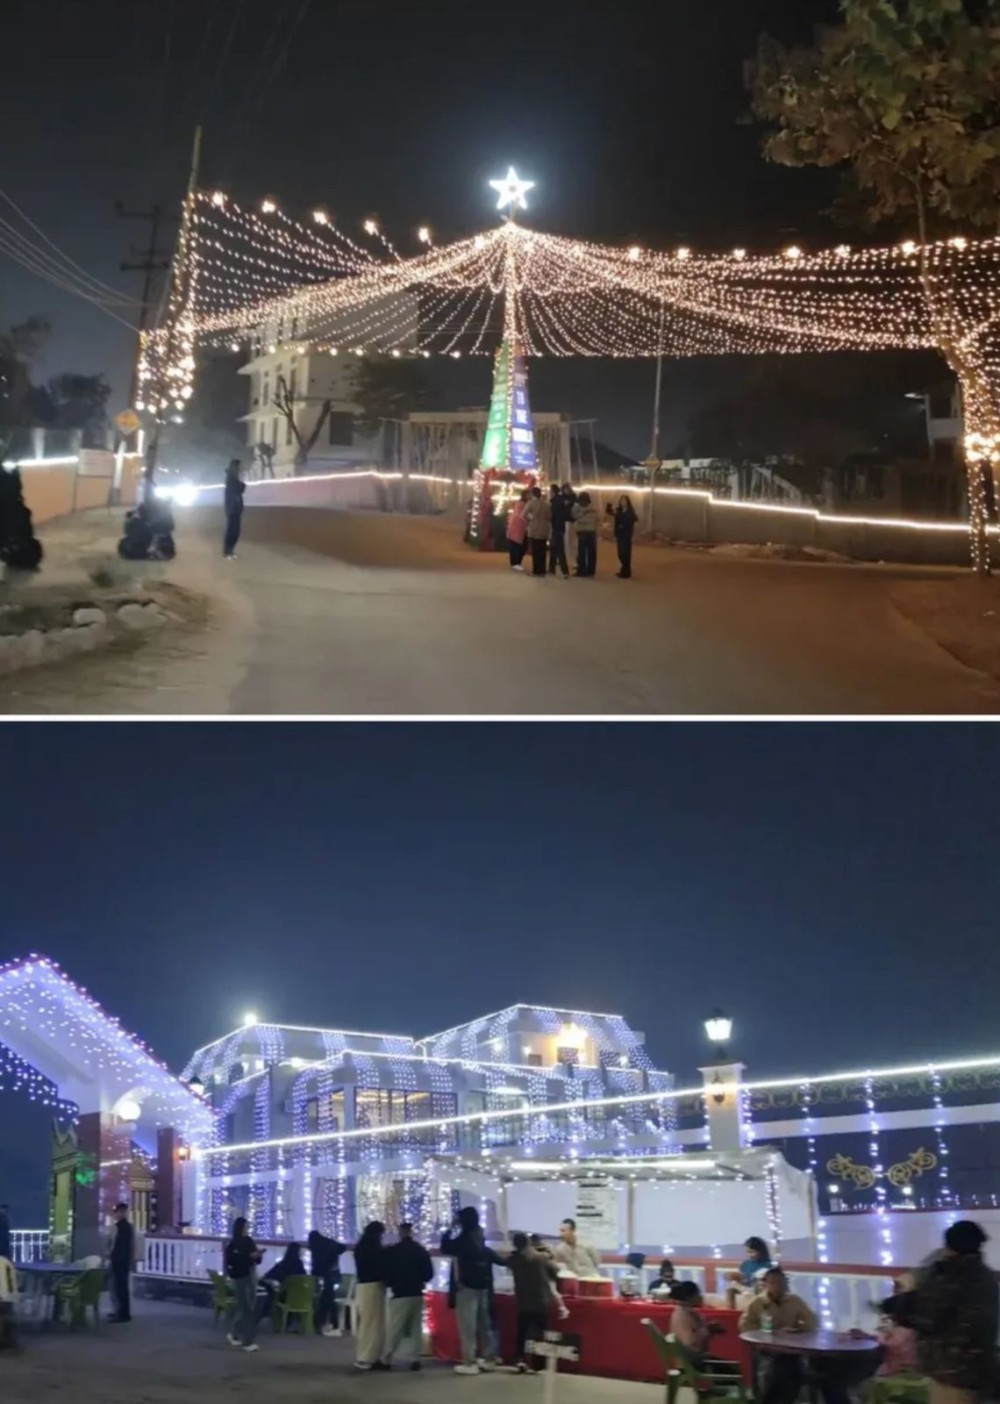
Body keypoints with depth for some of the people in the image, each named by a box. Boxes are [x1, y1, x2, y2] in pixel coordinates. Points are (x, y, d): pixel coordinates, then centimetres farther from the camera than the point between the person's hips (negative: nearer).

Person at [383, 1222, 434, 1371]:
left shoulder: (392, 1252, -8)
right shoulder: (422, 1250, 4)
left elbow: (387, 1272, -5)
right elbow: (429, 1273, 7)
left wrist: (390, 1283, 15)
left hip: (400, 1294, -4)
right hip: (417, 1294, 4)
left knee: (395, 1329, 0)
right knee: (416, 1328, 8)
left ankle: (387, 1359, -1)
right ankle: (415, 1359, 3)